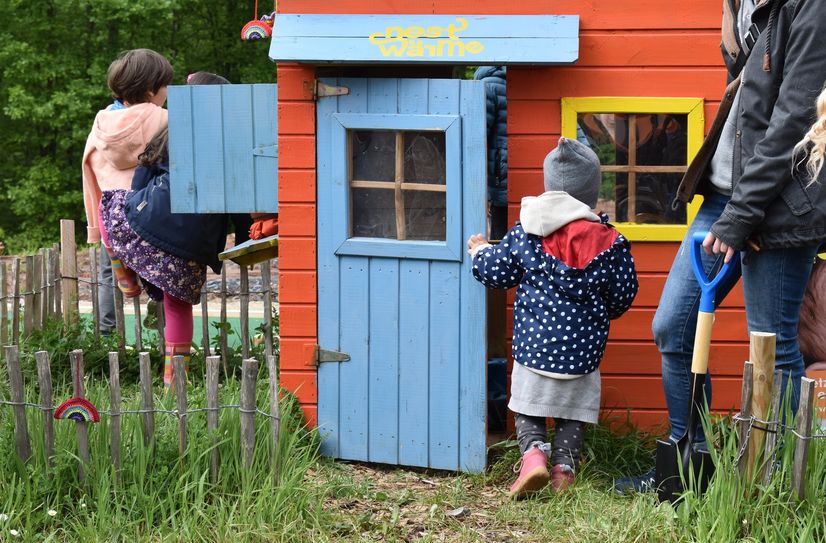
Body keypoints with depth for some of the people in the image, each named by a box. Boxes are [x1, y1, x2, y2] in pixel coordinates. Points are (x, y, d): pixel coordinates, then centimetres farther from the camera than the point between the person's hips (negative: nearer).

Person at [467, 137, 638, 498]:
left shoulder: (525, 231, -4)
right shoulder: (609, 242, -6)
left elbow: (496, 271, 4)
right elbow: (622, 296, 2)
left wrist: (479, 251, 26)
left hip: (533, 345, 0)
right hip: (582, 351, 0)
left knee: (527, 407, 12)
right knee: (573, 414, 15)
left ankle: (533, 453, -10)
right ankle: (564, 469, 4)